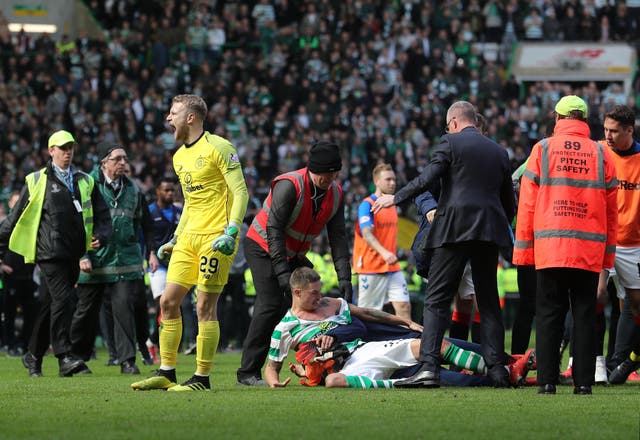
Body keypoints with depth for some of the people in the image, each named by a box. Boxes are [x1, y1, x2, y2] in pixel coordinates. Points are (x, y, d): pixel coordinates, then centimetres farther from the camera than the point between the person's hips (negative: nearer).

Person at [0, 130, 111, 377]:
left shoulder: (85, 182, 17)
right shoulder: (37, 181, 6)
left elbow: (102, 215, 19)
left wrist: (101, 237, 0)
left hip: (74, 254, 4)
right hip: (49, 252, -4)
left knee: (50, 305, 9)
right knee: (61, 299, -17)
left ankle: (33, 357, 20)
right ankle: (64, 357, -20)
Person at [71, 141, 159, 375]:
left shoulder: (133, 190, 11)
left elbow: (146, 224, 19)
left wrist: (152, 252, 10)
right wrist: (81, 255, -10)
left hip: (125, 262, 2)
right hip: (94, 262, -2)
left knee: (123, 308, -10)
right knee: (86, 311, 8)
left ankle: (127, 360, -9)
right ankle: (77, 357, 24)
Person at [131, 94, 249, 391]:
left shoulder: (217, 148, -9)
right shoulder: (179, 157, 17)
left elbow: (240, 192, -12)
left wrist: (232, 231, -23)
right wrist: (175, 239, 22)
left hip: (215, 238, -8)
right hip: (189, 238, 8)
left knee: (205, 306, -8)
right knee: (168, 302, 3)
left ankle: (202, 378, -2)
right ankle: (166, 374, 10)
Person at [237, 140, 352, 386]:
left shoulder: (335, 193, -4)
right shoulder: (289, 185, -25)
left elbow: (338, 237, -2)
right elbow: (274, 229, -27)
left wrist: (344, 277, -12)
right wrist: (282, 271, -33)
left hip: (294, 255, 7)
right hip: (263, 248, -7)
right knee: (271, 305, -19)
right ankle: (248, 373, -18)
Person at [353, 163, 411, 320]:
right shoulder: (367, 205, -9)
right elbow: (367, 234, -23)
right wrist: (384, 252, -37)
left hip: (392, 267, 6)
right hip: (371, 268, -6)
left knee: (404, 306, -6)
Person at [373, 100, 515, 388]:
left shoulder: (450, 143, 2)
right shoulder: (499, 152, 18)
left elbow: (427, 178, -9)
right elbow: (509, 202, 20)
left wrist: (396, 198, 0)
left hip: (454, 228, -5)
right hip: (490, 231, 5)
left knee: (437, 300, -5)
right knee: (488, 302, 11)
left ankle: (429, 367, -16)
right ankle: (497, 369, 6)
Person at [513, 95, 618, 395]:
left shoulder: (543, 149, 2)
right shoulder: (600, 154, 6)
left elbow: (527, 203, 2)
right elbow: (611, 209, 7)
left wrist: (522, 248, 6)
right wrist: (608, 254, 13)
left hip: (550, 247, -1)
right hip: (590, 251, 1)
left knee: (549, 314, 3)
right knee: (584, 314, 5)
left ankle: (547, 380, 0)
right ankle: (583, 381, 2)